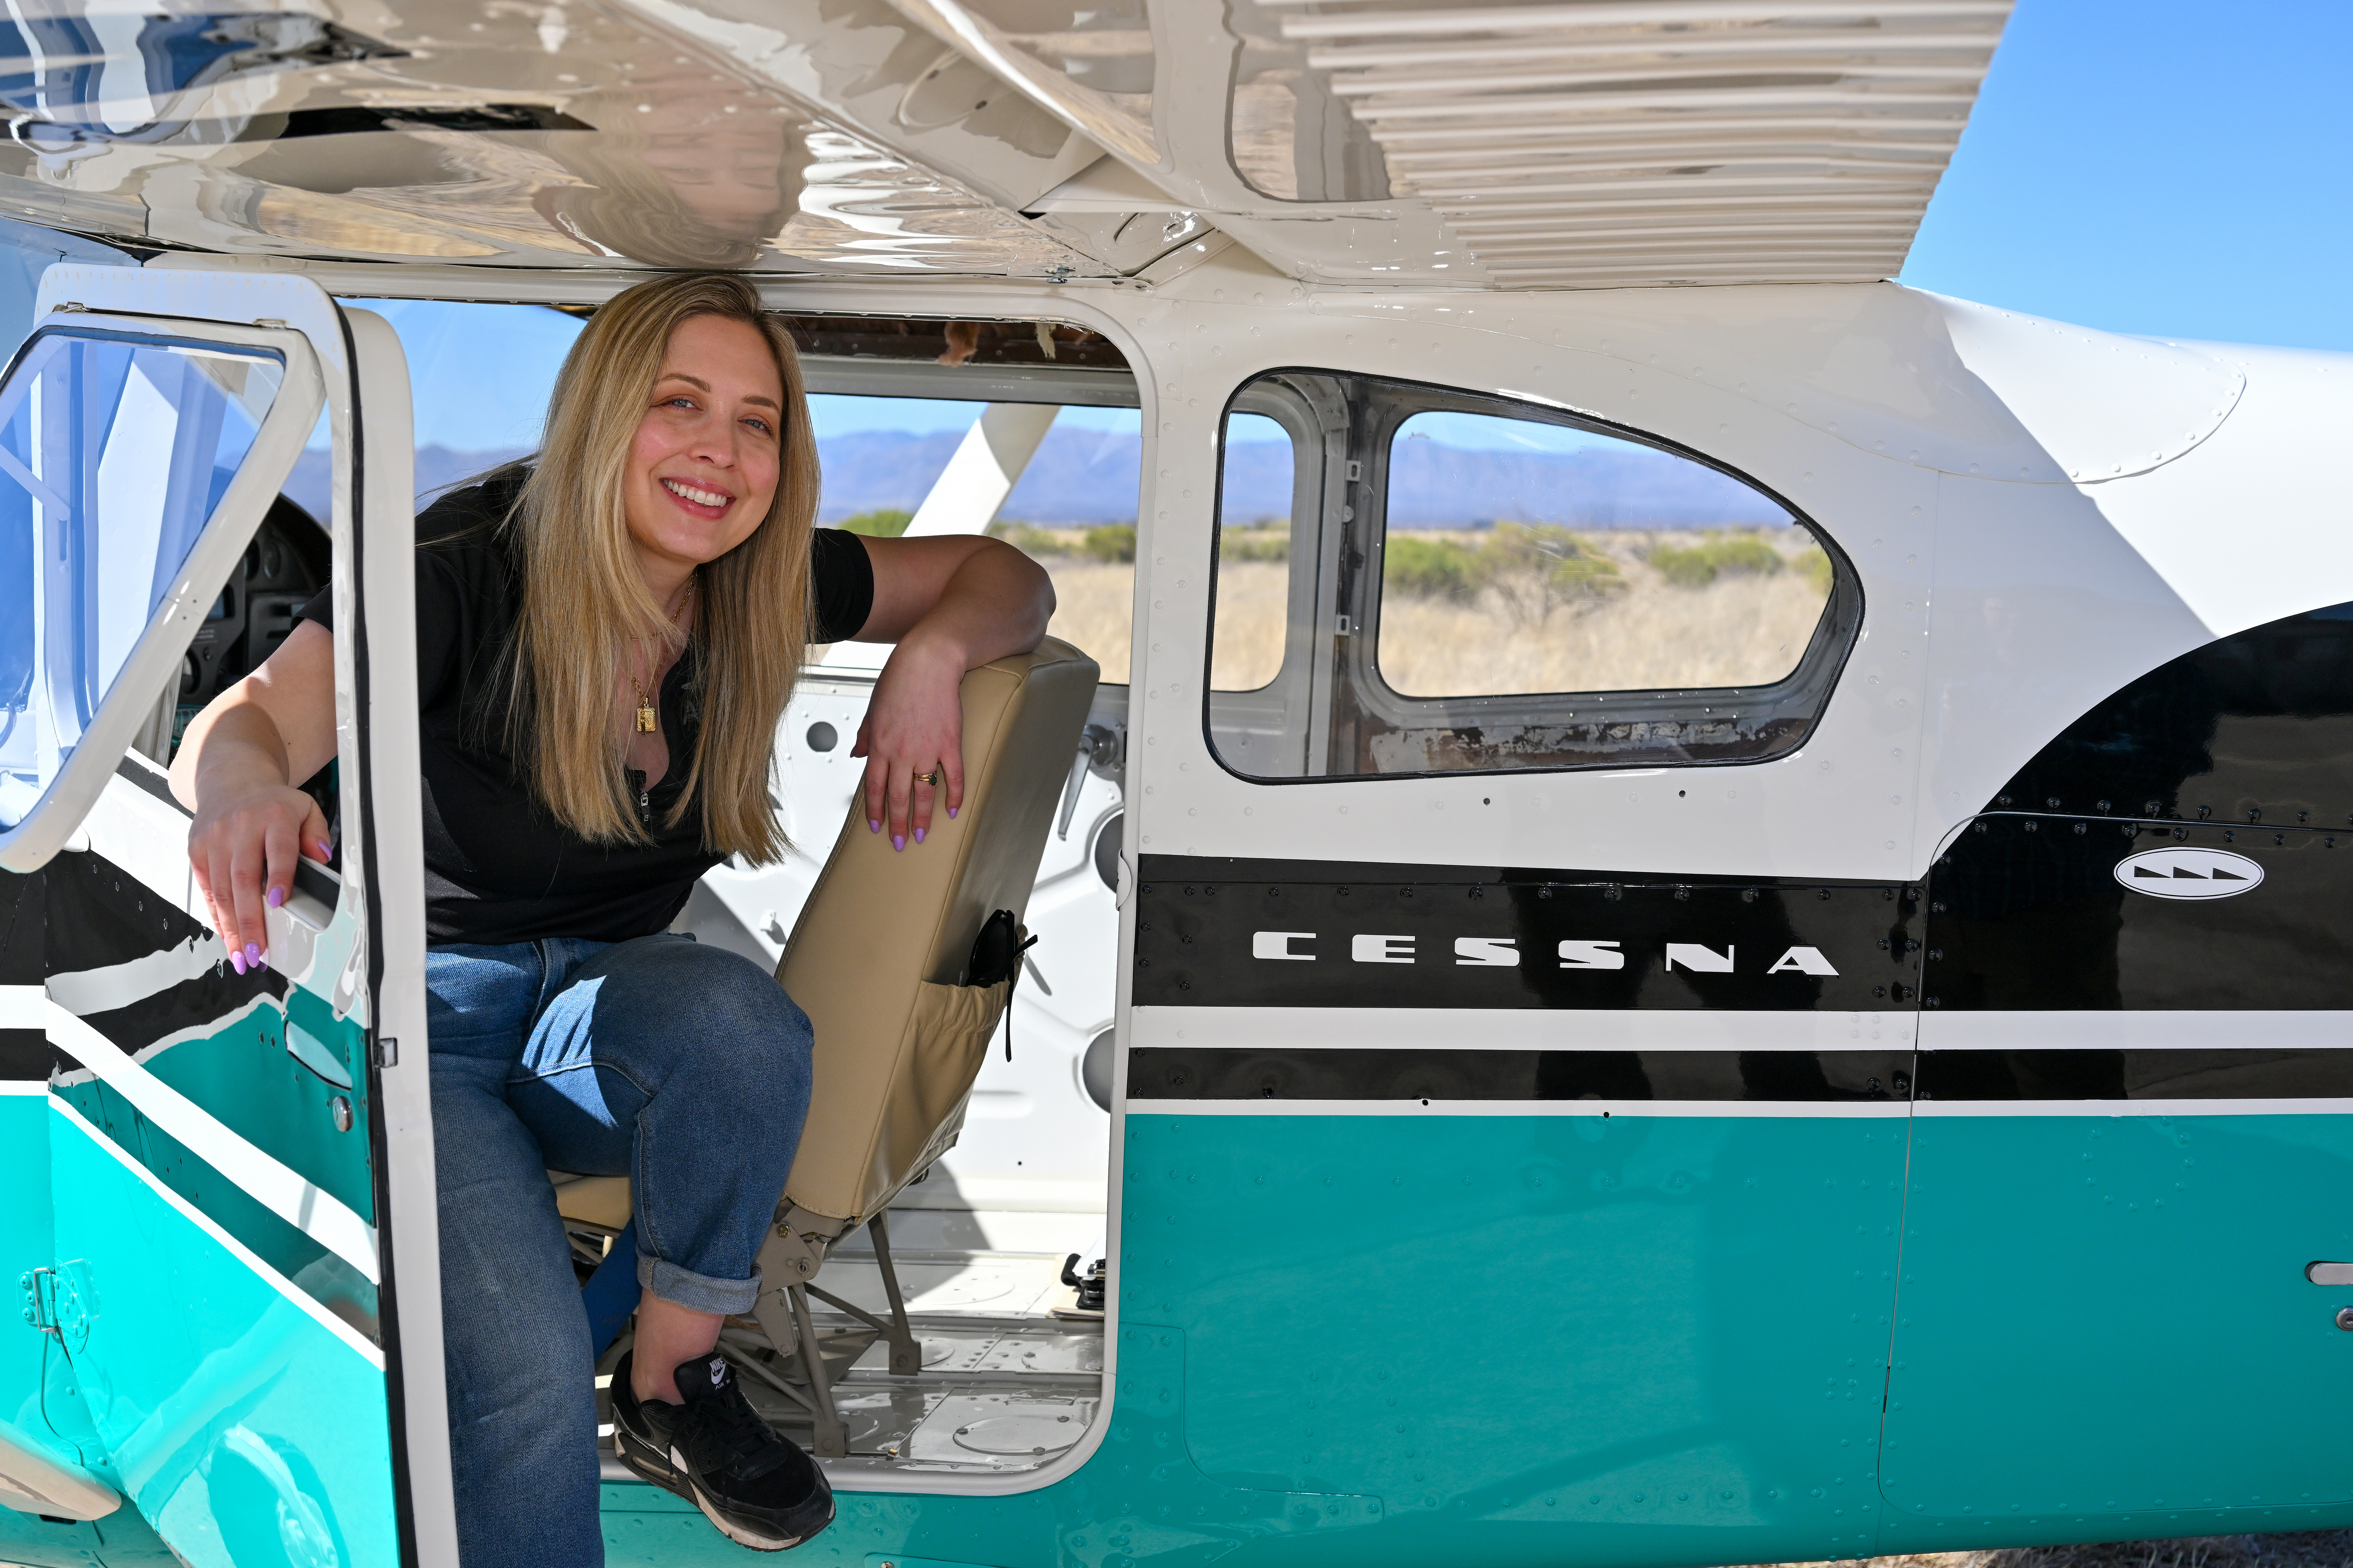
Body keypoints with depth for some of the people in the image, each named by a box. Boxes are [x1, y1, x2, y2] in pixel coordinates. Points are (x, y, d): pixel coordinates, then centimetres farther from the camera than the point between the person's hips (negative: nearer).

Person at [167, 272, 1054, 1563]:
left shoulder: (762, 584, -3)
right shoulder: (471, 562, -17)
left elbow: (1006, 578, 7)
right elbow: (240, 726, -25)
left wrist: (929, 657, -16)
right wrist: (245, 789, -50)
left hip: (607, 1005, 4)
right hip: (416, 1009, -4)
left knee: (738, 1016, -33)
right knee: (520, 1366, -29)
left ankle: (672, 1387, -11)